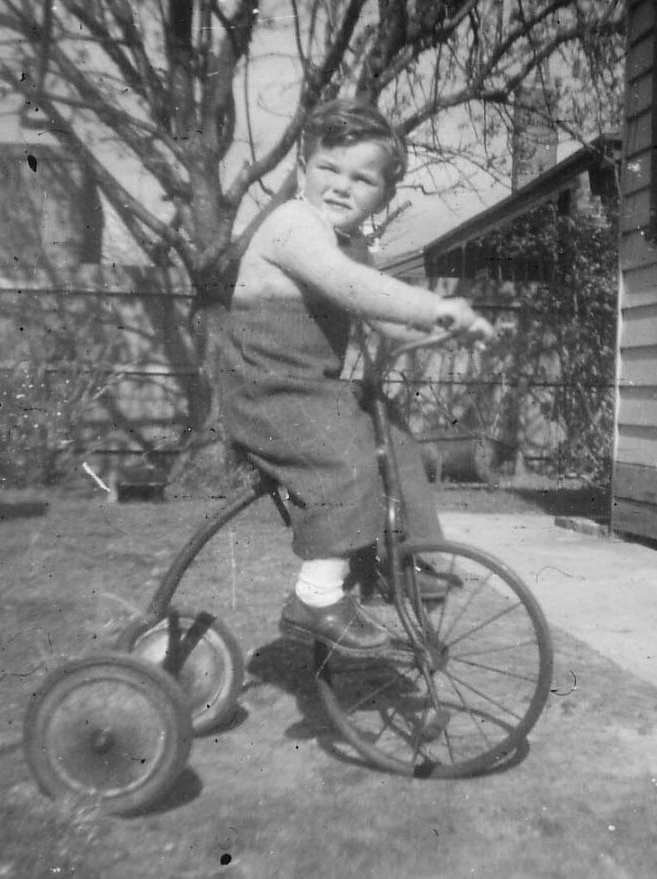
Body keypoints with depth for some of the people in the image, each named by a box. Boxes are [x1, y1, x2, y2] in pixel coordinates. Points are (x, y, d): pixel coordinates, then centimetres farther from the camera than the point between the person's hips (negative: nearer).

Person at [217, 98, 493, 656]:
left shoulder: (352, 244, 15)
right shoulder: (294, 223, -16)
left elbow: (369, 309, 25)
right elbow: (347, 286, -33)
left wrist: (424, 328, 10)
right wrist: (433, 306, -35)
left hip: (319, 387, 9)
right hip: (267, 389, -9)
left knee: (396, 446, 7)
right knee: (345, 460, -27)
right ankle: (320, 597, -19)